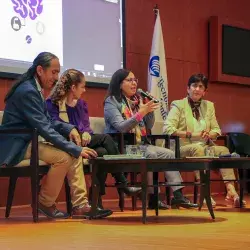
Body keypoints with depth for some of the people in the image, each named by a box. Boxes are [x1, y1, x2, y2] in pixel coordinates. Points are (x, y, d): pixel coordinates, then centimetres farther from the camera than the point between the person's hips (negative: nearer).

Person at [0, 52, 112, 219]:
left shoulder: (35, 89, 12)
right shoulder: (27, 91, -20)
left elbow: (46, 120, 18)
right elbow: (44, 128, -25)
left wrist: (69, 128, -2)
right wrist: (77, 149, -23)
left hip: (29, 141, 10)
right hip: (17, 147, -10)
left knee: (74, 154, -2)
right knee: (64, 156, -25)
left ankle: (80, 205, -6)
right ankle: (45, 203, -6)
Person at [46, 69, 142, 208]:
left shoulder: (81, 104, 18)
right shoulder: (53, 104, -4)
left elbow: (87, 127, 16)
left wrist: (86, 134, -9)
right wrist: (77, 135, -24)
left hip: (83, 142, 7)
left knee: (103, 152, -26)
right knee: (106, 138, -24)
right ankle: (122, 184, -18)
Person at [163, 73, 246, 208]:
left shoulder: (209, 106, 20)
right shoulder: (178, 105, 4)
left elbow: (216, 130, 16)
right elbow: (167, 129, -10)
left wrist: (209, 134, -10)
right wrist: (191, 134, -18)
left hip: (204, 147, 5)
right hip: (183, 148, -4)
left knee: (223, 150, -24)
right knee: (197, 148, -37)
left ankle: (231, 191, -38)